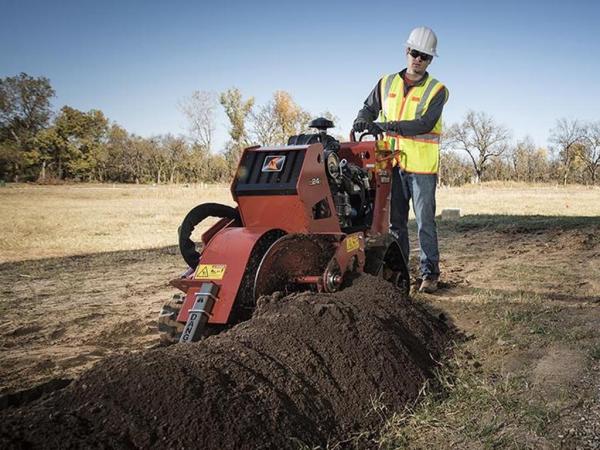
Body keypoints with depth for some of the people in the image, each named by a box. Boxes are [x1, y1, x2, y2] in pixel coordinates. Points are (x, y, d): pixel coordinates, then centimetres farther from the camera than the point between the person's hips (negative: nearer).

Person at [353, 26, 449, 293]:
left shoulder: (436, 90, -3)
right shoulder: (387, 83, 10)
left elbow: (425, 124, -17)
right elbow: (370, 107, 17)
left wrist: (386, 126, -26)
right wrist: (362, 121, -9)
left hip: (422, 166, -4)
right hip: (393, 163, 4)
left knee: (425, 222, 0)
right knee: (395, 221, 10)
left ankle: (429, 273, 10)